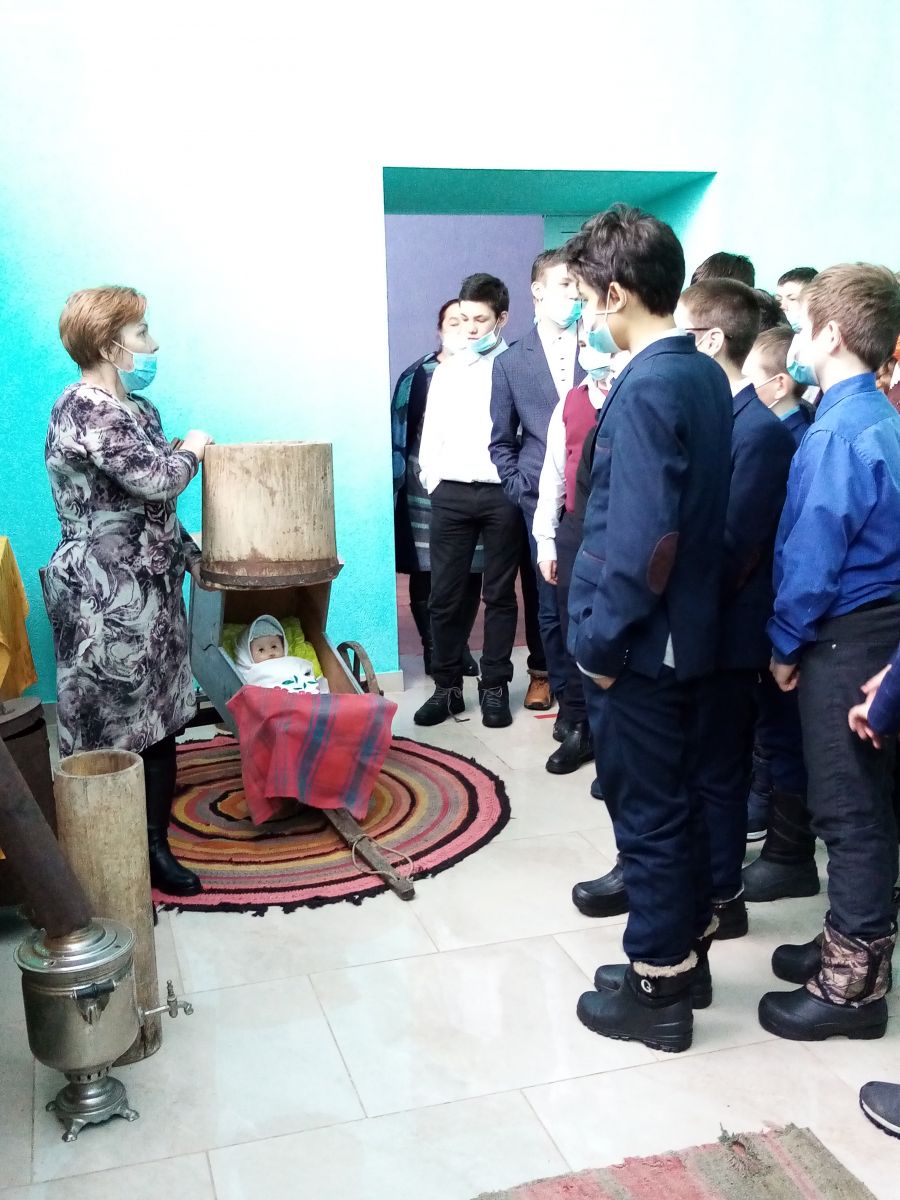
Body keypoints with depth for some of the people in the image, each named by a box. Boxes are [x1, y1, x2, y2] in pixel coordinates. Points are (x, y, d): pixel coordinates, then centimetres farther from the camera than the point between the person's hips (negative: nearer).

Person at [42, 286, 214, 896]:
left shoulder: (138, 408, 13)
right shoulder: (83, 409, -16)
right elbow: (156, 480, -23)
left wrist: (188, 553, 13)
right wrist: (193, 449, -4)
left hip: (148, 584, 9)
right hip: (104, 593, -9)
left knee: (158, 716, 11)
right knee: (109, 725, 1)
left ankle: (154, 844, 21)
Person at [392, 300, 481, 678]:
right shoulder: (417, 377, 0)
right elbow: (398, 438, 1)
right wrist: (394, 491, -2)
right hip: (427, 494, -1)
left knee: (470, 574, 7)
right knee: (425, 575, 4)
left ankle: (459, 646, 23)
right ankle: (434, 649, 20)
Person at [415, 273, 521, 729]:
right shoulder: (446, 371, 13)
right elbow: (431, 434, 14)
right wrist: (432, 481, 4)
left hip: (501, 494, -3)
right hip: (451, 494, 4)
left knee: (499, 594, 6)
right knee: (444, 595, 4)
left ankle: (495, 687, 16)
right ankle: (447, 687, 16)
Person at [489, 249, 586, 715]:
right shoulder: (511, 362, 8)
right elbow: (502, 441, 12)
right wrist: (519, 489, 2)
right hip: (543, 501, 1)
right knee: (552, 604, 7)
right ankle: (565, 690, 23)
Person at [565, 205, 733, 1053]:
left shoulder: (647, 389, -21)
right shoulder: (704, 374, 7)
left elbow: (644, 540, -26)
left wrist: (601, 642, -16)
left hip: (639, 642, -9)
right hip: (682, 631, 9)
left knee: (647, 812, 5)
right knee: (673, 801, 20)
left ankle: (657, 991, 22)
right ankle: (684, 950, 37)